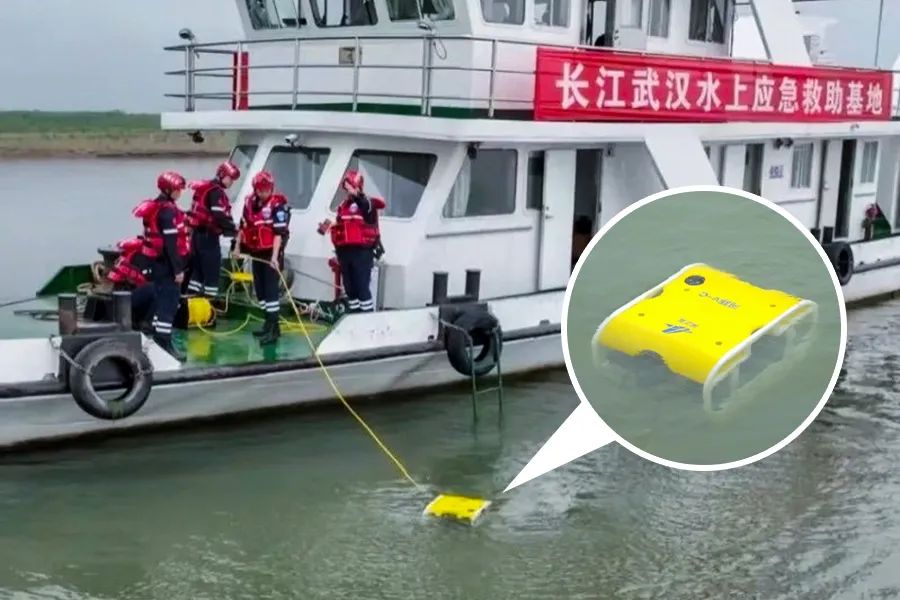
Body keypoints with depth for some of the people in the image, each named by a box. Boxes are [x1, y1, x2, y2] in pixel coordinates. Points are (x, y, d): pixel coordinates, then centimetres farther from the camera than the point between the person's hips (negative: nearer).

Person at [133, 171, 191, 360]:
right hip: (165, 262, -10)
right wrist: (178, 269, -21)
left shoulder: (156, 206, 12)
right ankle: (164, 343, -10)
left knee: (162, 298, 17)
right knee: (170, 301, -9)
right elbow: (171, 243, -23)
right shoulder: (168, 210, -19)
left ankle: (158, 340, 25)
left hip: (157, 260, 10)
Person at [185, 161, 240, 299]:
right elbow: (219, 215, -24)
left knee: (198, 266, 15)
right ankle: (210, 296, -6)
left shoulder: (205, 188, 19)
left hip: (198, 233, 10)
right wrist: (233, 228, -14)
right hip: (208, 235, -10)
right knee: (212, 268, -6)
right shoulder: (216, 191, -14)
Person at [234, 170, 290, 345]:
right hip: (256, 252, 7)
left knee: (271, 288, -12)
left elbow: (279, 232, -20)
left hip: (272, 252, -7)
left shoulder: (278, 204, -16)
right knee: (259, 288, 12)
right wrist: (238, 246, 15)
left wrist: (274, 256, -26)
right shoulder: (249, 202, 4)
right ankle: (270, 324, 23)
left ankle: (273, 328, -13)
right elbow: (243, 225, 15)